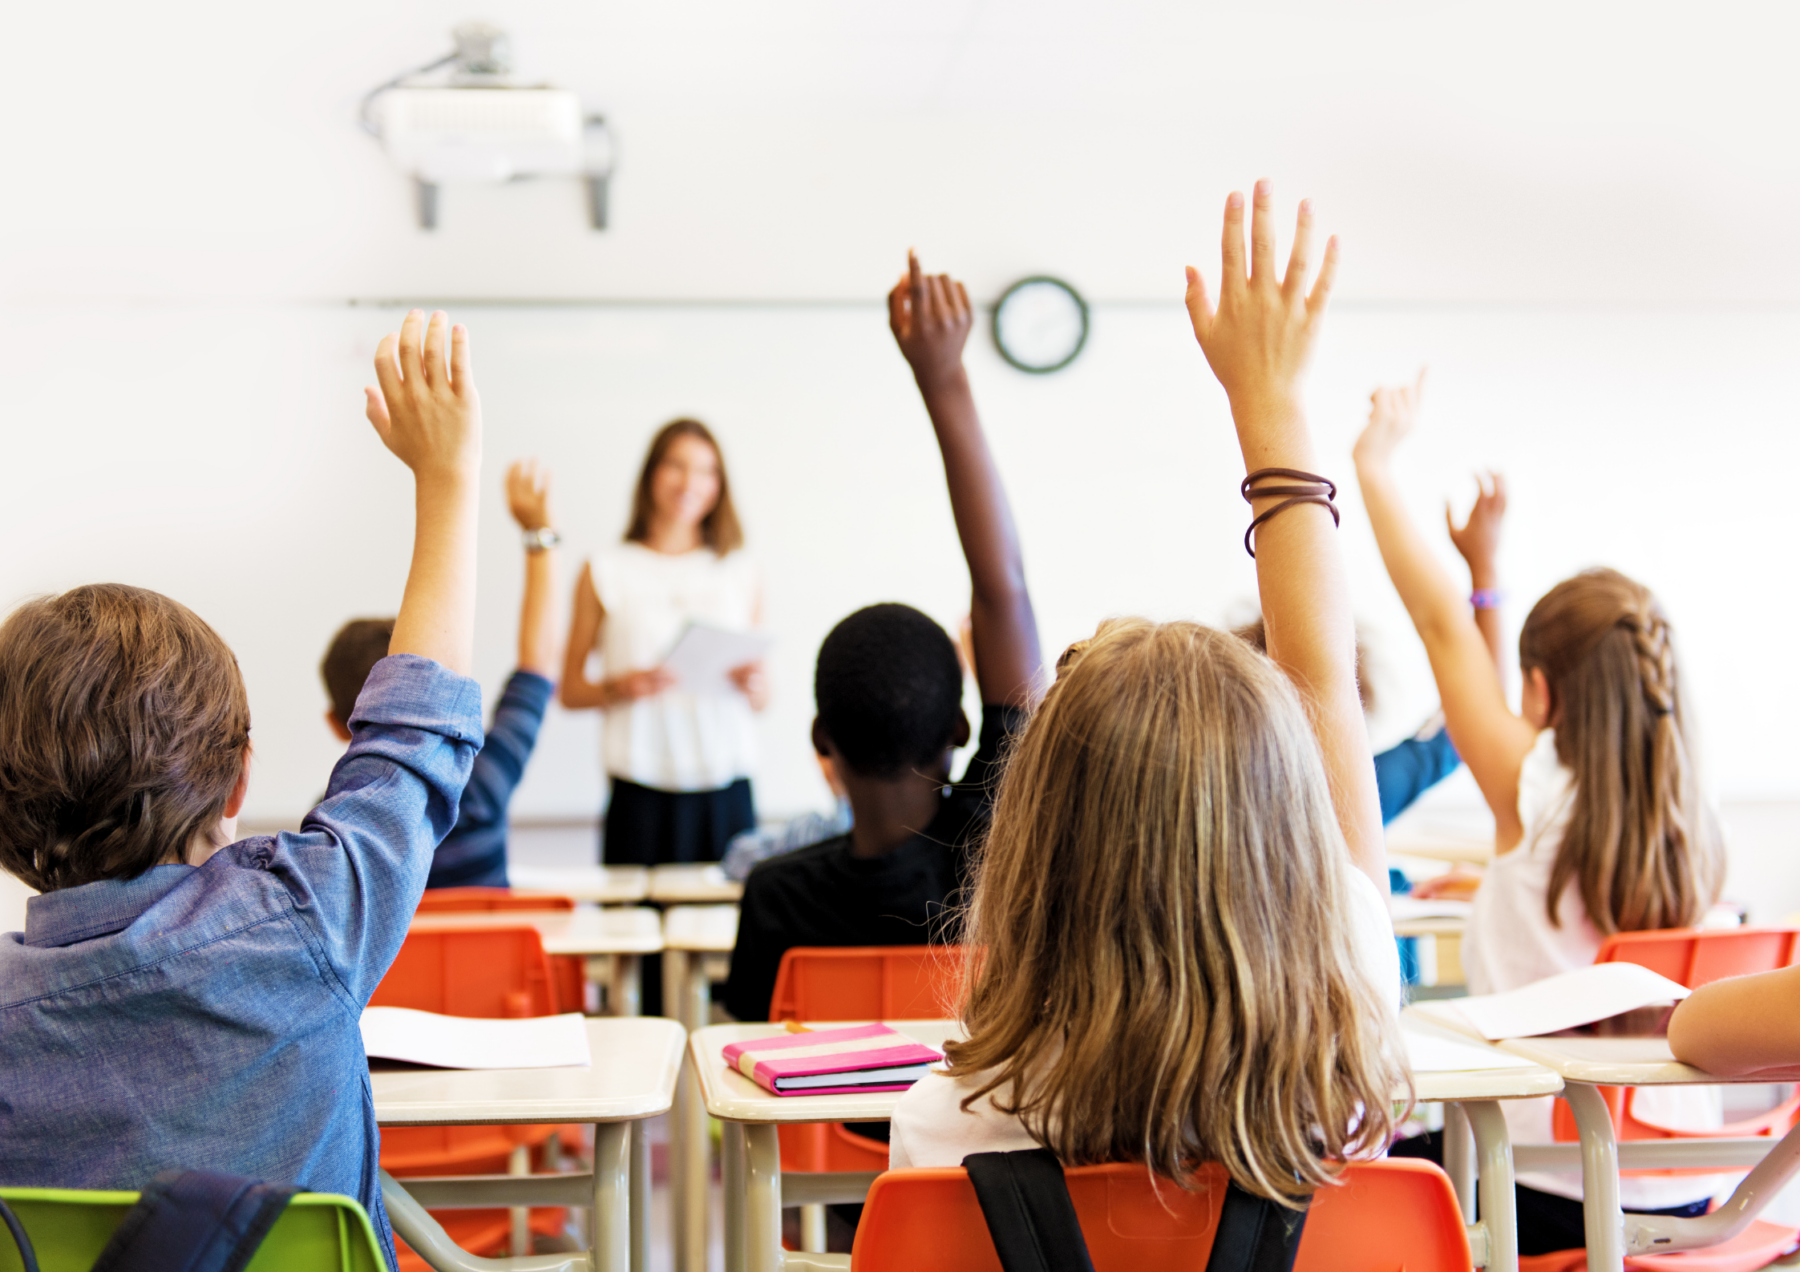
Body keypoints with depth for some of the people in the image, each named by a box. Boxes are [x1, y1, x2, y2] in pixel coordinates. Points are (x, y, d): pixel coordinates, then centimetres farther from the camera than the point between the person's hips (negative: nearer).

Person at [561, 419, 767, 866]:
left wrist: (754, 686, -6)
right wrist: (619, 688, -12)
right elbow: (570, 691, 7)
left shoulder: (741, 573, 14)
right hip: (642, 792, -2)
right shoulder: (605, 572, 7)